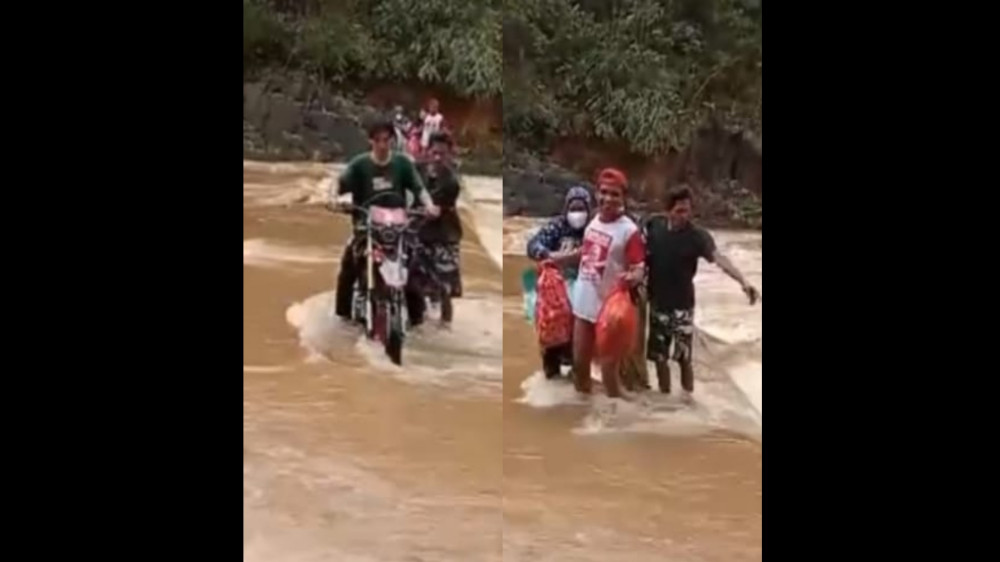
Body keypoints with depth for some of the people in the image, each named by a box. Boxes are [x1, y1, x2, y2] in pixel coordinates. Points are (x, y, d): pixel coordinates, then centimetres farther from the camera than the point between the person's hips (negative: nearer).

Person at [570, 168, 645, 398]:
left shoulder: (629, 230, -17)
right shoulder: (593, 221, 4)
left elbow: (640, 269, -20)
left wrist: (631, 277, -41)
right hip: (583, 305, 7)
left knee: (609, 373, -2)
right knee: (579, 365, 17)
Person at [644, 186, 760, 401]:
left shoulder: (697, 235, -16)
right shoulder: (653, 226, -6)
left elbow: (718, 257, -31)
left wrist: (743, 280, -46)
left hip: (682, 306, -3)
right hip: (657, 304, 3)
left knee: (684, 357, -2)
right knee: (659, 356, 12)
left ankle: (686, 399, 12)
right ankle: (664, 397, 29)